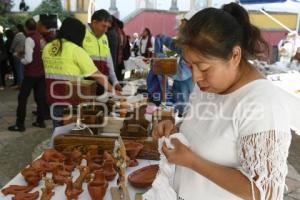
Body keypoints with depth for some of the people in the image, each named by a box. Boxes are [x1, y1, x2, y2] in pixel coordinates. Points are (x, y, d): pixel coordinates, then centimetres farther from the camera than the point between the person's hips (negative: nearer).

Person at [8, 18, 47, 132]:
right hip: (42, 72, 7)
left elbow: (28, 59, -21)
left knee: (22, 98, 3)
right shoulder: (42, 38, 3)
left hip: (31, 73, -7)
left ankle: (20, 124, 7)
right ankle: (40, 121, 21)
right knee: (40, 97, 13)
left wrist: (22, 60, -1)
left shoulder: (29, 39, -16)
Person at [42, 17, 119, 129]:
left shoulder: (47, 48, 8)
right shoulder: (76, 50, -11)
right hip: (71, 99, -6)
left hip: (53, 97, 6)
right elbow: (96, 75, -11)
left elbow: (50, 70, 11)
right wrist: (113, 91, -5)